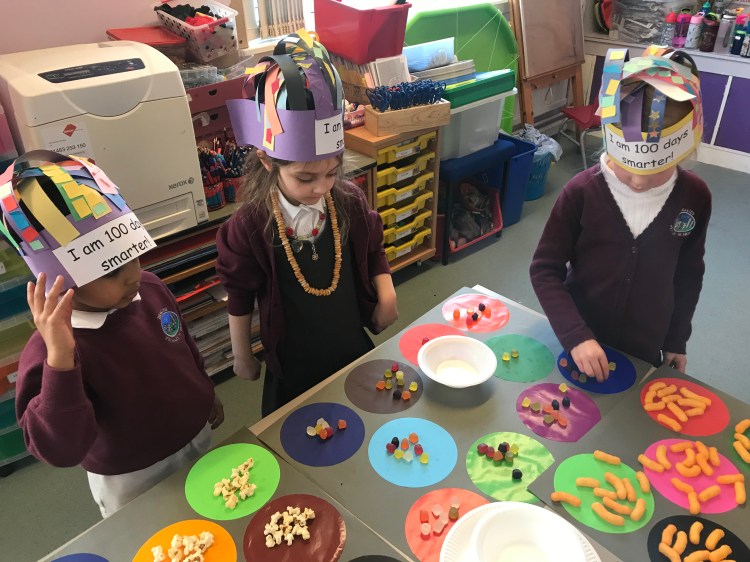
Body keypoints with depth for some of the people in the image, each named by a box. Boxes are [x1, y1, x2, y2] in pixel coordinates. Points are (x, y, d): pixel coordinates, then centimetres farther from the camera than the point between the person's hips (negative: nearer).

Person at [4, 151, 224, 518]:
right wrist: (59, 360, -51)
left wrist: (209, 397, 17)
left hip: (197, 441, 5)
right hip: (134, 485, -5)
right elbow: (61, 451, -40)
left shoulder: (150, 288, -14)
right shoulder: (52, 348, -32)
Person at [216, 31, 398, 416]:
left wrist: (386, 296, -10)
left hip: (354, 349, 3)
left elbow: (373, 252, 3)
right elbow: (240, 298, -10)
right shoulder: (250, 226, -23)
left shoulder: (350, 202, -16)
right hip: (292, 364, -2)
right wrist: (242, 358, 1)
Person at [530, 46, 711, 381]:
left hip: (644, 351, 2)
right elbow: (544, 269, -16)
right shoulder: (582, 191, -20)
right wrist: (575, 336, -25)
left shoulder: (695, 197, -10)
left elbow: (689, 274, 3)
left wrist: (677, 340, 8)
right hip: (578, 342, -2)